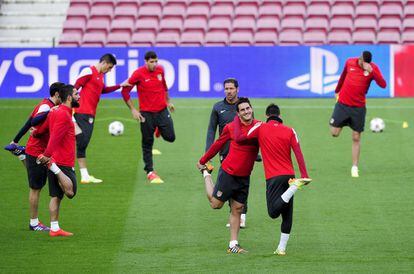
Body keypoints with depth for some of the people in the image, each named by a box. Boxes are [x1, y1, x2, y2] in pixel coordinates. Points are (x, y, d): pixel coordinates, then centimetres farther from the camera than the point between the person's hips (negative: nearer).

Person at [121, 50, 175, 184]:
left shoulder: (160, 70, 2)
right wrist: (133, 110, -9)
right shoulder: (139, 73, -12)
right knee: (147, 143, 3)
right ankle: (149, 172, 12)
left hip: (162, 110, 4)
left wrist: (168, 101, 27)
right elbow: (125, 91, -6)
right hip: (146, 113, -4)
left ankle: (159, 130, 32)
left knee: (170, 137, -3)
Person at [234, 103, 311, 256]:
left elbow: (239, 137, -5)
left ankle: (294, 187, -28)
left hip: (273, 177, -4)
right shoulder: (289, 131, 7)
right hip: (289, 175, 4)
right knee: (287, 216, 9)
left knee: (273, 212, -12)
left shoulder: (261, 128, 1)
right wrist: (304, 175, -1)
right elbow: (298, 154, 0)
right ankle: (282, 248, 3)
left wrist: (237, 119, 10)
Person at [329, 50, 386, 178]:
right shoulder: (349, 62, -4)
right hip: (343, 104, 1)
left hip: (359, 107, -1)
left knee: (356, 138, 1)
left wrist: (371, 71, -35)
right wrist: (337, 91, 27)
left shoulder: (373, 68, -11)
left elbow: (383, 85, -24)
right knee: (334, 133, -2)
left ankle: (355, 167, 9)